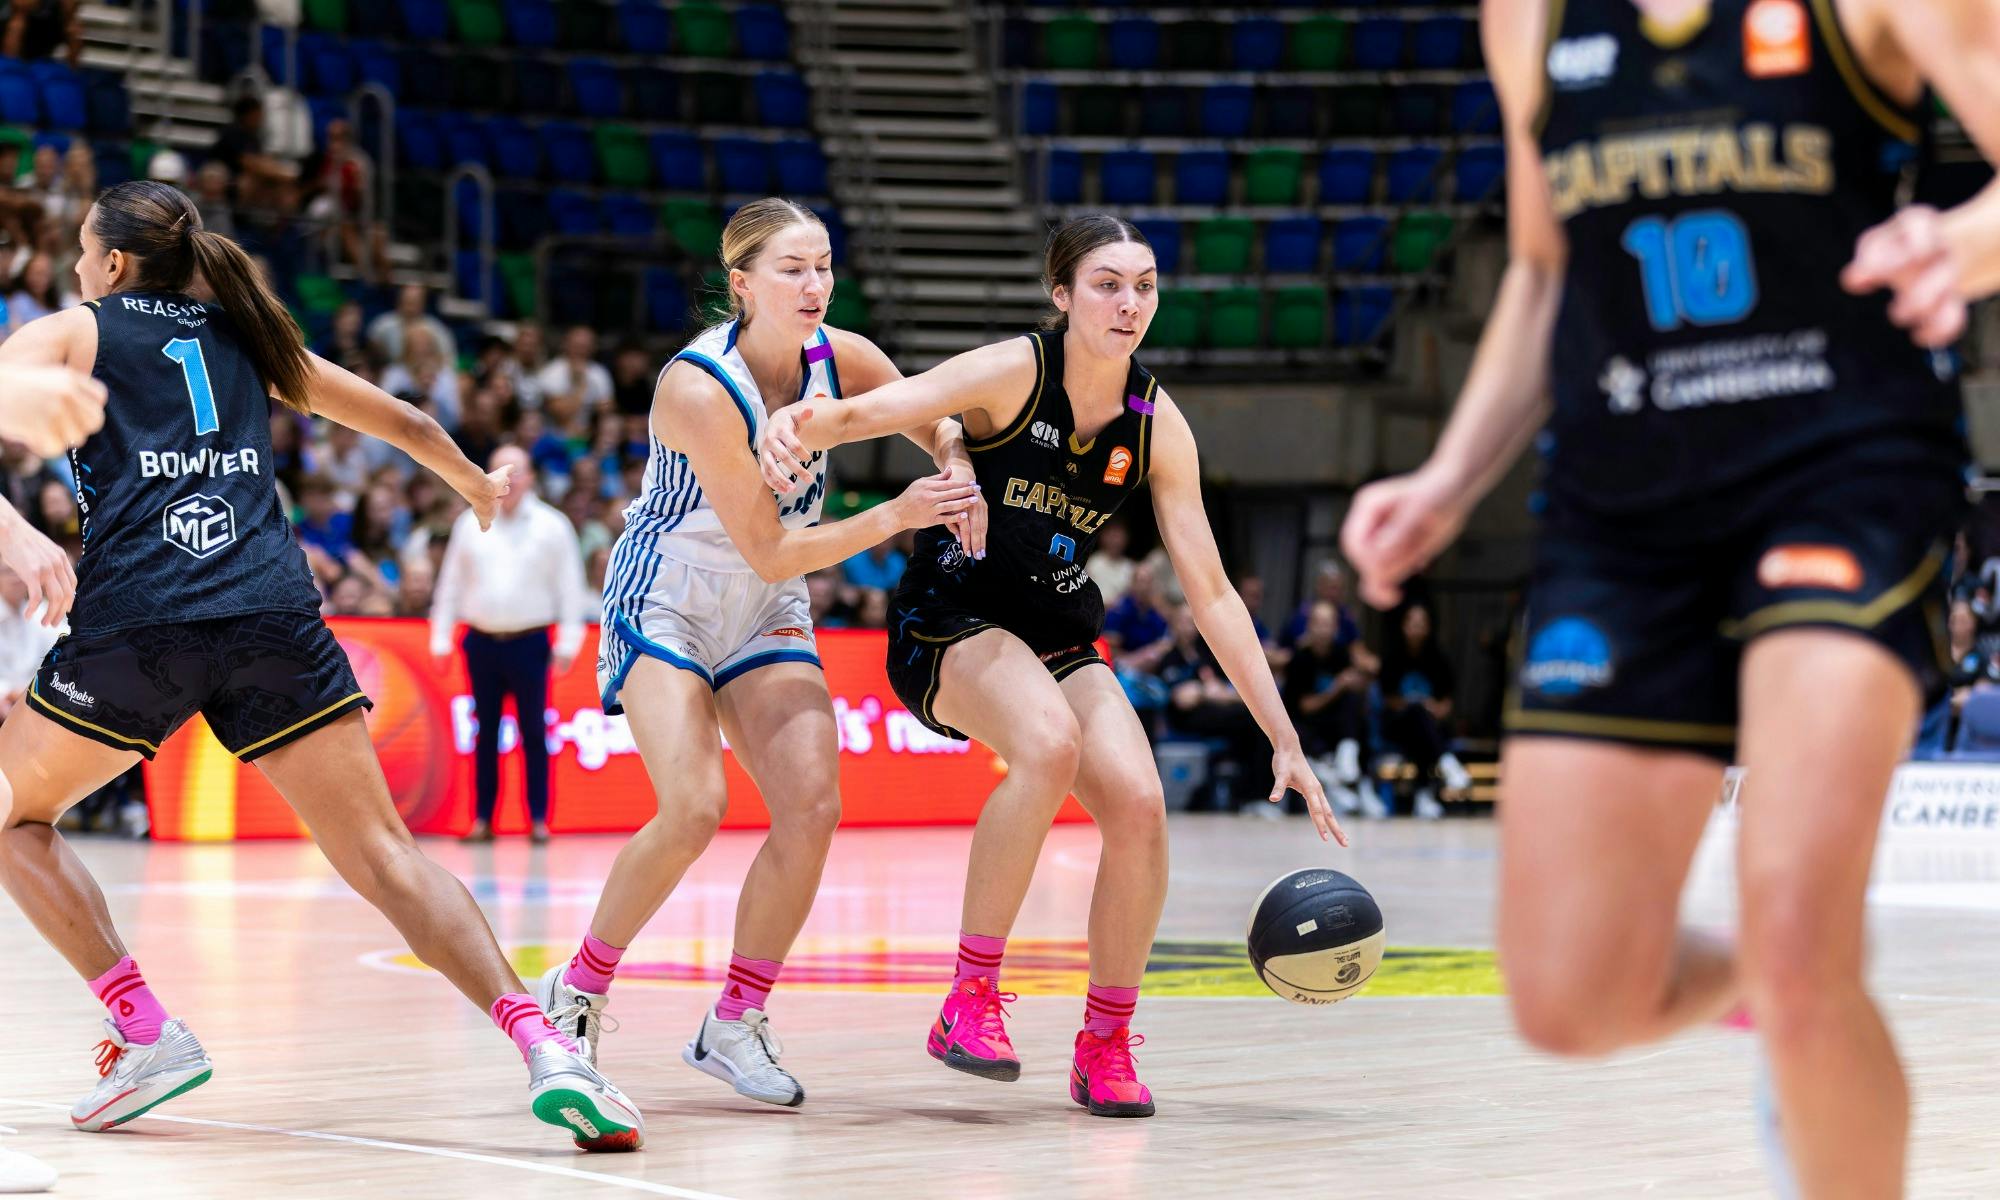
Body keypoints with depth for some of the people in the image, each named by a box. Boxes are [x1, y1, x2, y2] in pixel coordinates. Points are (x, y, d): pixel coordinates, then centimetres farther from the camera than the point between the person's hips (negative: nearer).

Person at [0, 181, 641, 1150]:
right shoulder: (242, 330, 26)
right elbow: (402, 423, 36)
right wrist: (476, 484, 53)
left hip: (137, 621, -3)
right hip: (273, 613, 3)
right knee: (385, 858, -1)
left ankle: (144, 1032, 6)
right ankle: (543, 1044, -22)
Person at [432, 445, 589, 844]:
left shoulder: (552, 526, 0)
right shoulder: (471, 524, 7)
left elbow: (569, 587, 0)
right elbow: (450, 583, 10)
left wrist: (568, 642, -5)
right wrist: (440, 639, 7)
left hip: (530, 643, -2)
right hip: (482, 642, 2)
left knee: (533, 733, -1)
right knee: (486, 733, 6)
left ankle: (539, 819, 4)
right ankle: (483, 819, 10)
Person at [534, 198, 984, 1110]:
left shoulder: (840, 358, -10)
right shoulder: (698, 389, -27)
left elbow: (938, 426, 5)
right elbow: (772, 552, -25)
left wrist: (959, 476, -18)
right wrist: (895, 517, -33)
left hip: (765, 618, 6)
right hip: (665, 605, -6)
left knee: (813, 806, -12)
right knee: (694, 809, -23)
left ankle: (734, 1025, 2)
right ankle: (575, 994, -2)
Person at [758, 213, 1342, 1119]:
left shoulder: (1157, 425, -4)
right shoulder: (1014, 372, -15)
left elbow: (1210, 593, -1)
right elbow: (868, 411, -27)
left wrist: (1283, 740, -4)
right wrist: (798, 421, -53)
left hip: (1060, 639, 4)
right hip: (950, 620, -4)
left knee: (1138, 800, -20)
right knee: (1050, 743, -34)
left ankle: (1104, 1048, -1)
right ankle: (969, 1000, -22)